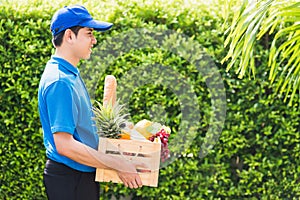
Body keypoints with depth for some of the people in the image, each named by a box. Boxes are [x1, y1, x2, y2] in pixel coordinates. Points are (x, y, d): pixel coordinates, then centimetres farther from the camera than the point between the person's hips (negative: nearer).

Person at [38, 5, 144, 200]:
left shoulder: (71, 74, 12)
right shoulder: (60, 82, -20)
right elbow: (64, 144, -26)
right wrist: (119, 165, -23)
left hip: (84, 175, 10)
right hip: (69, 180, -10)